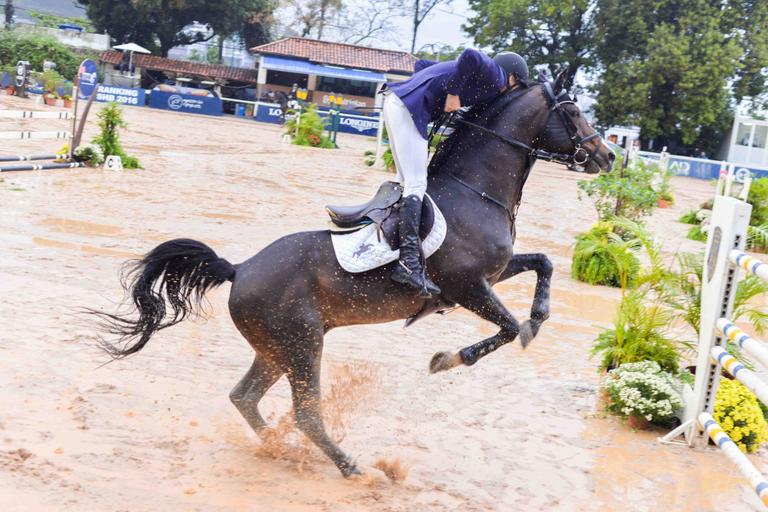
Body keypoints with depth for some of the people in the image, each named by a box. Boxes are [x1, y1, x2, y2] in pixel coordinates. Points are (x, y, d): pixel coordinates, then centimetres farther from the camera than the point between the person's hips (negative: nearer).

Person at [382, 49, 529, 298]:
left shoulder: (480, 73, 28)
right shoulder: (495, 76, 2)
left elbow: (422, 64, 28)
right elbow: (470, 55, -20)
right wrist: (454, 92, -13)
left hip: (395, 100, 10)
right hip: (409, 107, -10)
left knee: (406, 180, 16)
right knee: (416, 185, -14)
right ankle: (409, 262, -22)